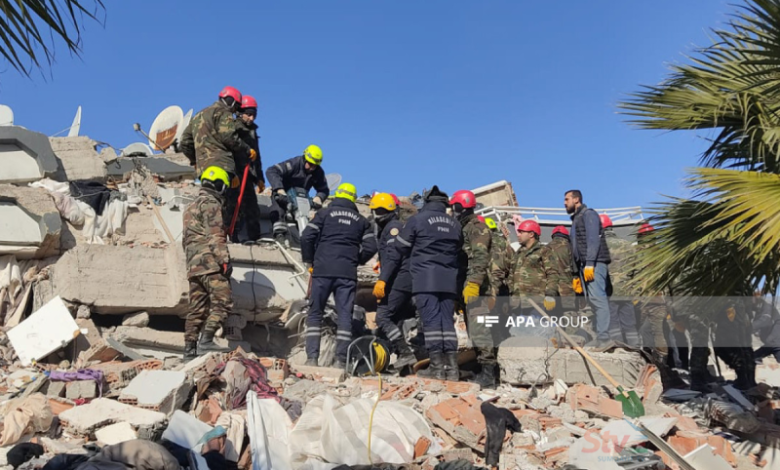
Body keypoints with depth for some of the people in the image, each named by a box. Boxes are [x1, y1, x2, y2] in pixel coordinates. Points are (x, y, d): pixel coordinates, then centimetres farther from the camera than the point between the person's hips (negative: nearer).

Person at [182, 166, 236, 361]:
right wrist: (225, 260, -18)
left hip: (193, 266, 10)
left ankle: (190, 349, 8)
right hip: (210, 263, -10)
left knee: (197, 309, 9)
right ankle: (206, 341, -19)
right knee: (223, 302, -12)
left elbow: (186, 239, 28)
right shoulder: (211, 204, -3)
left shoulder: (191, 207, 27)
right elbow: (216, 236, -15)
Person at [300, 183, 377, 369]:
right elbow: (371, 247, 4)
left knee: (315, 313, 5)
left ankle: (312, 357, -1)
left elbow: (307, 237, -2)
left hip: (323, 270, -1)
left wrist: (309, 261, 11)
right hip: (348, 273, 1)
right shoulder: (361, 220, 15)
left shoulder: (325, 213, 9)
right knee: (345, 314, 3)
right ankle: (341, 359, -1)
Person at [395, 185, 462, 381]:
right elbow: (458, 251, 17)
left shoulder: (417, 219, -1)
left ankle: (437, 367, -5)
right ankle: (452, 367, 6)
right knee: (447, 321, 7)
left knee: (431, 320, -4)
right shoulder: (455, 224, 13)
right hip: (449, 279, 5)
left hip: (425, 278, -4)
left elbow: (401, 246, 4)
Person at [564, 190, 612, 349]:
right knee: (594, 300, 4)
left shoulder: (588, 214, 0)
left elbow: (593, 240, -14)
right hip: (584, 265, 9)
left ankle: (603, 338, -16)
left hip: (594, 263, -9)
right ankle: (600, 337, 3)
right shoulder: (576, 219, 27)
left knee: (597, 298, -14)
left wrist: (590, 263, -23)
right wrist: (576, 275, 22)